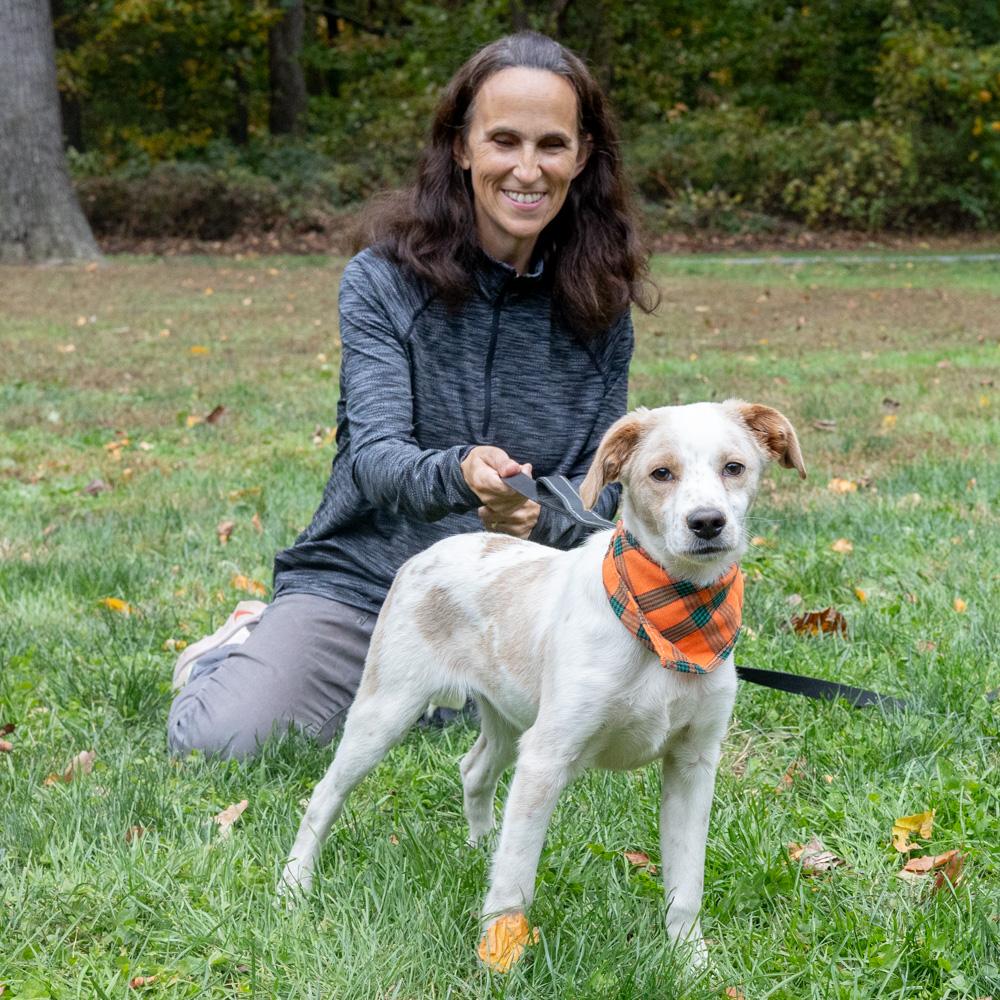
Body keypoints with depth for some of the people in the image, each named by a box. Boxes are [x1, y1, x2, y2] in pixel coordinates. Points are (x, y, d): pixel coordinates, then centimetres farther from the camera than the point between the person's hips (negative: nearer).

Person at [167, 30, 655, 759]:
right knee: (220, 742, -25)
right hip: (359, 581, -4)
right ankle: (240, 658, 14)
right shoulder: (382, 281, -7)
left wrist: (540, 520, -23)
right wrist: (459, 475, -40)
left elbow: (601, 484, 1)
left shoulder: (600, 309, 2)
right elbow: (377, 458, -17)